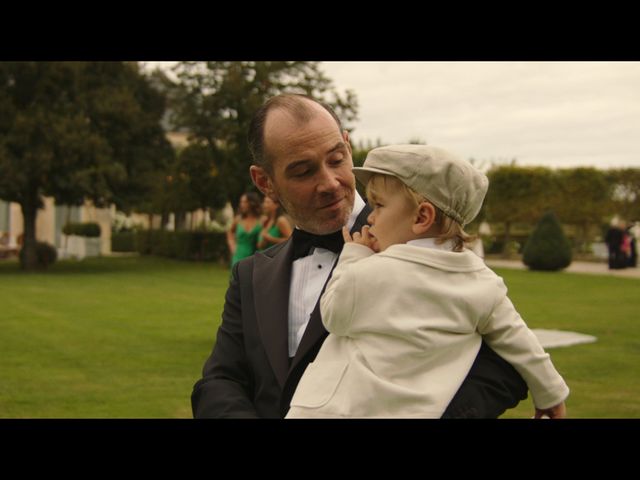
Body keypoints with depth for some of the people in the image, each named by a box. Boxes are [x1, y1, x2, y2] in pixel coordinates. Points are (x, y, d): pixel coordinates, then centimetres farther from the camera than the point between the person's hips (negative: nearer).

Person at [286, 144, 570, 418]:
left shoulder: (366, 275, -14)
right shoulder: (482, 282, 0)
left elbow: (333, 316, 1)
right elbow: (517, 343, 9)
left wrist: (352, 260, 9)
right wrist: (550, 393, 23)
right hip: (410, 410, 5)